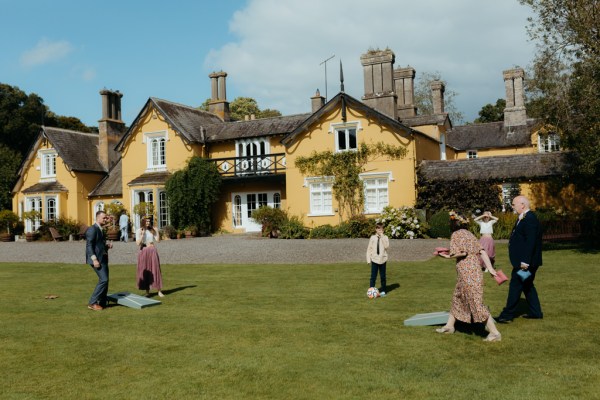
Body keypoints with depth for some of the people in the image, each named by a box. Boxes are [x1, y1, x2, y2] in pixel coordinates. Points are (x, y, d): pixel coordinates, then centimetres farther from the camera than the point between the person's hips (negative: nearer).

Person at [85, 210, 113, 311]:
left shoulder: (100, 230, 18)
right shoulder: (92, 229, -11)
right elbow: (89, 245, -17)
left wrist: (107, 246, 6)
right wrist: (94, 259, -24)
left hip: (103, 259, 10)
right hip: (97, 259, -10)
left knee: (105, 280, 10)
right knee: (104, 280, -14)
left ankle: (102, 302, 17)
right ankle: (92, 303, -8)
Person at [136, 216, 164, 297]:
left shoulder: (152, 230, 9)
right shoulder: (139, 231, 0)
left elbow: (157, 240, 3)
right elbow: (138, 243, -8)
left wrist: (157, 232, -4)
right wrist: (142, 234, -16)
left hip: (152, 251, 2)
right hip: (143, 251, -2)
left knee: (156, 270, 0)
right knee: (145, 271, 1)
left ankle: (159, 291, 3)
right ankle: (147, 291, 11)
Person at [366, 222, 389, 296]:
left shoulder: (385, 238, 1)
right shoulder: (372, 237, 2)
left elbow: (386, 246, -17)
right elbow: (369, 248, 5)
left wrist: (382, 236, -17)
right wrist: (368, 259, 0)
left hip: (382, 259, 0)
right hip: (374, 259, 0)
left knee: (383, 276, 7)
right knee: (373, 276, -3)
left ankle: (383, 290, 18)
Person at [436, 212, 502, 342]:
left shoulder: (456, 235, -8)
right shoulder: (469, 234, 15)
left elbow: (462, 252, -20)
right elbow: (482, 251, 7)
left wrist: (447, 256, -5)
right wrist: (490, 268, 3)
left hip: (467, 273, -9)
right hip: (475, 271, 9)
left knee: (476, 303, -6)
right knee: (457, 297, 21)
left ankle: (495, 333, -5)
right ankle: (449, 326, 32)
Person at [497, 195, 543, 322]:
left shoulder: (530, 219, -19)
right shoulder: (523, 218, 14)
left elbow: (530, 242, -25)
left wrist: (525, 262, -26)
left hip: (525, 262, -10)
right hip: (522, 261, 10)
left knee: (515, 286, -4)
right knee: (527, 286, 17)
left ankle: (507, 314, 3)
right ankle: (536, 312, 25)